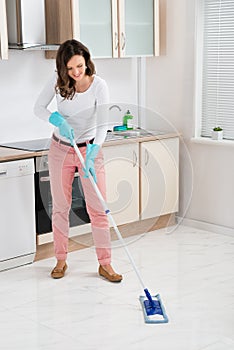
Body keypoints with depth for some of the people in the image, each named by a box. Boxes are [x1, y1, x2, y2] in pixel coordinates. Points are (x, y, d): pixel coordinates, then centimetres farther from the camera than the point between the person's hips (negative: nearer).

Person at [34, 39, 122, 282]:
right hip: (60, 149, 2)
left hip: (89, 149, -2)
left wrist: (91, 155, -33)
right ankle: (61, 260, 20)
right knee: (60, 206, 8)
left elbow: (102, 126, -19)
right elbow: (38, 108, -6)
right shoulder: (58, 80, -10)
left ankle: (105, 264, 4)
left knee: (98, 208, -4)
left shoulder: (98, 85, -17)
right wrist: (58, 121, -26)